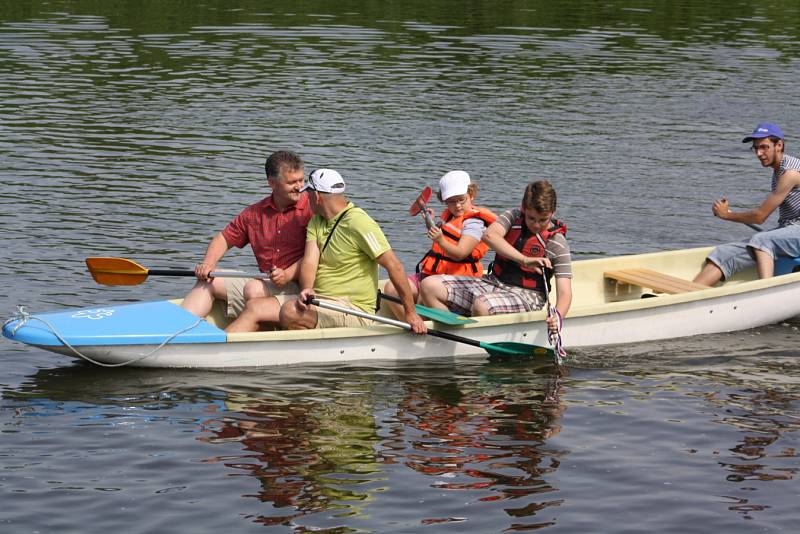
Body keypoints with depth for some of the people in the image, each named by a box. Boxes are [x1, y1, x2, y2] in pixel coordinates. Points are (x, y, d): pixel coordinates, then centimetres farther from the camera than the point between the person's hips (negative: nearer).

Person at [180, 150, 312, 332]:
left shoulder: (312, 209, -7)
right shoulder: (254, 213, 11)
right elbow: (224, 238, 19)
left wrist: (288, 274, -24)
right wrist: (208, 264, 1)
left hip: (297, 285, -7)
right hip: (265, 283, 7)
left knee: (254, 289, -31)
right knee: (207, 281, 1)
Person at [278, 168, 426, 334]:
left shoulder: (359, 223, -13)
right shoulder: (316, 221, 13)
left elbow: (394, 266, -15)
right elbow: (310, 261, -1)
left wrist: (411, 313, -18)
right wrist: (306, 289, -24)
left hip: (353, 308, -8)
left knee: (289, 313, -28)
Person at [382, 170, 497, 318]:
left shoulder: (473, 222, -9)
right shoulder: (448, 216, 18)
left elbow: (460, 253, -22)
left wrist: (440, 240, -38)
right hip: (431, 273, 9)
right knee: (391, 288, -8)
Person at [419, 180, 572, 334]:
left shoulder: (558, 244, -8)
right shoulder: (513, 216, 2)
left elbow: (565, 293, -14)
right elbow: (489, 235, -21)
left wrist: (558, 316, -38)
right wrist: (524, 260, -33)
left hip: (525, 295, -6)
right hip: (493, 282, 6)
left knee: (482, 306, -39)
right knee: (429, 286, -10)